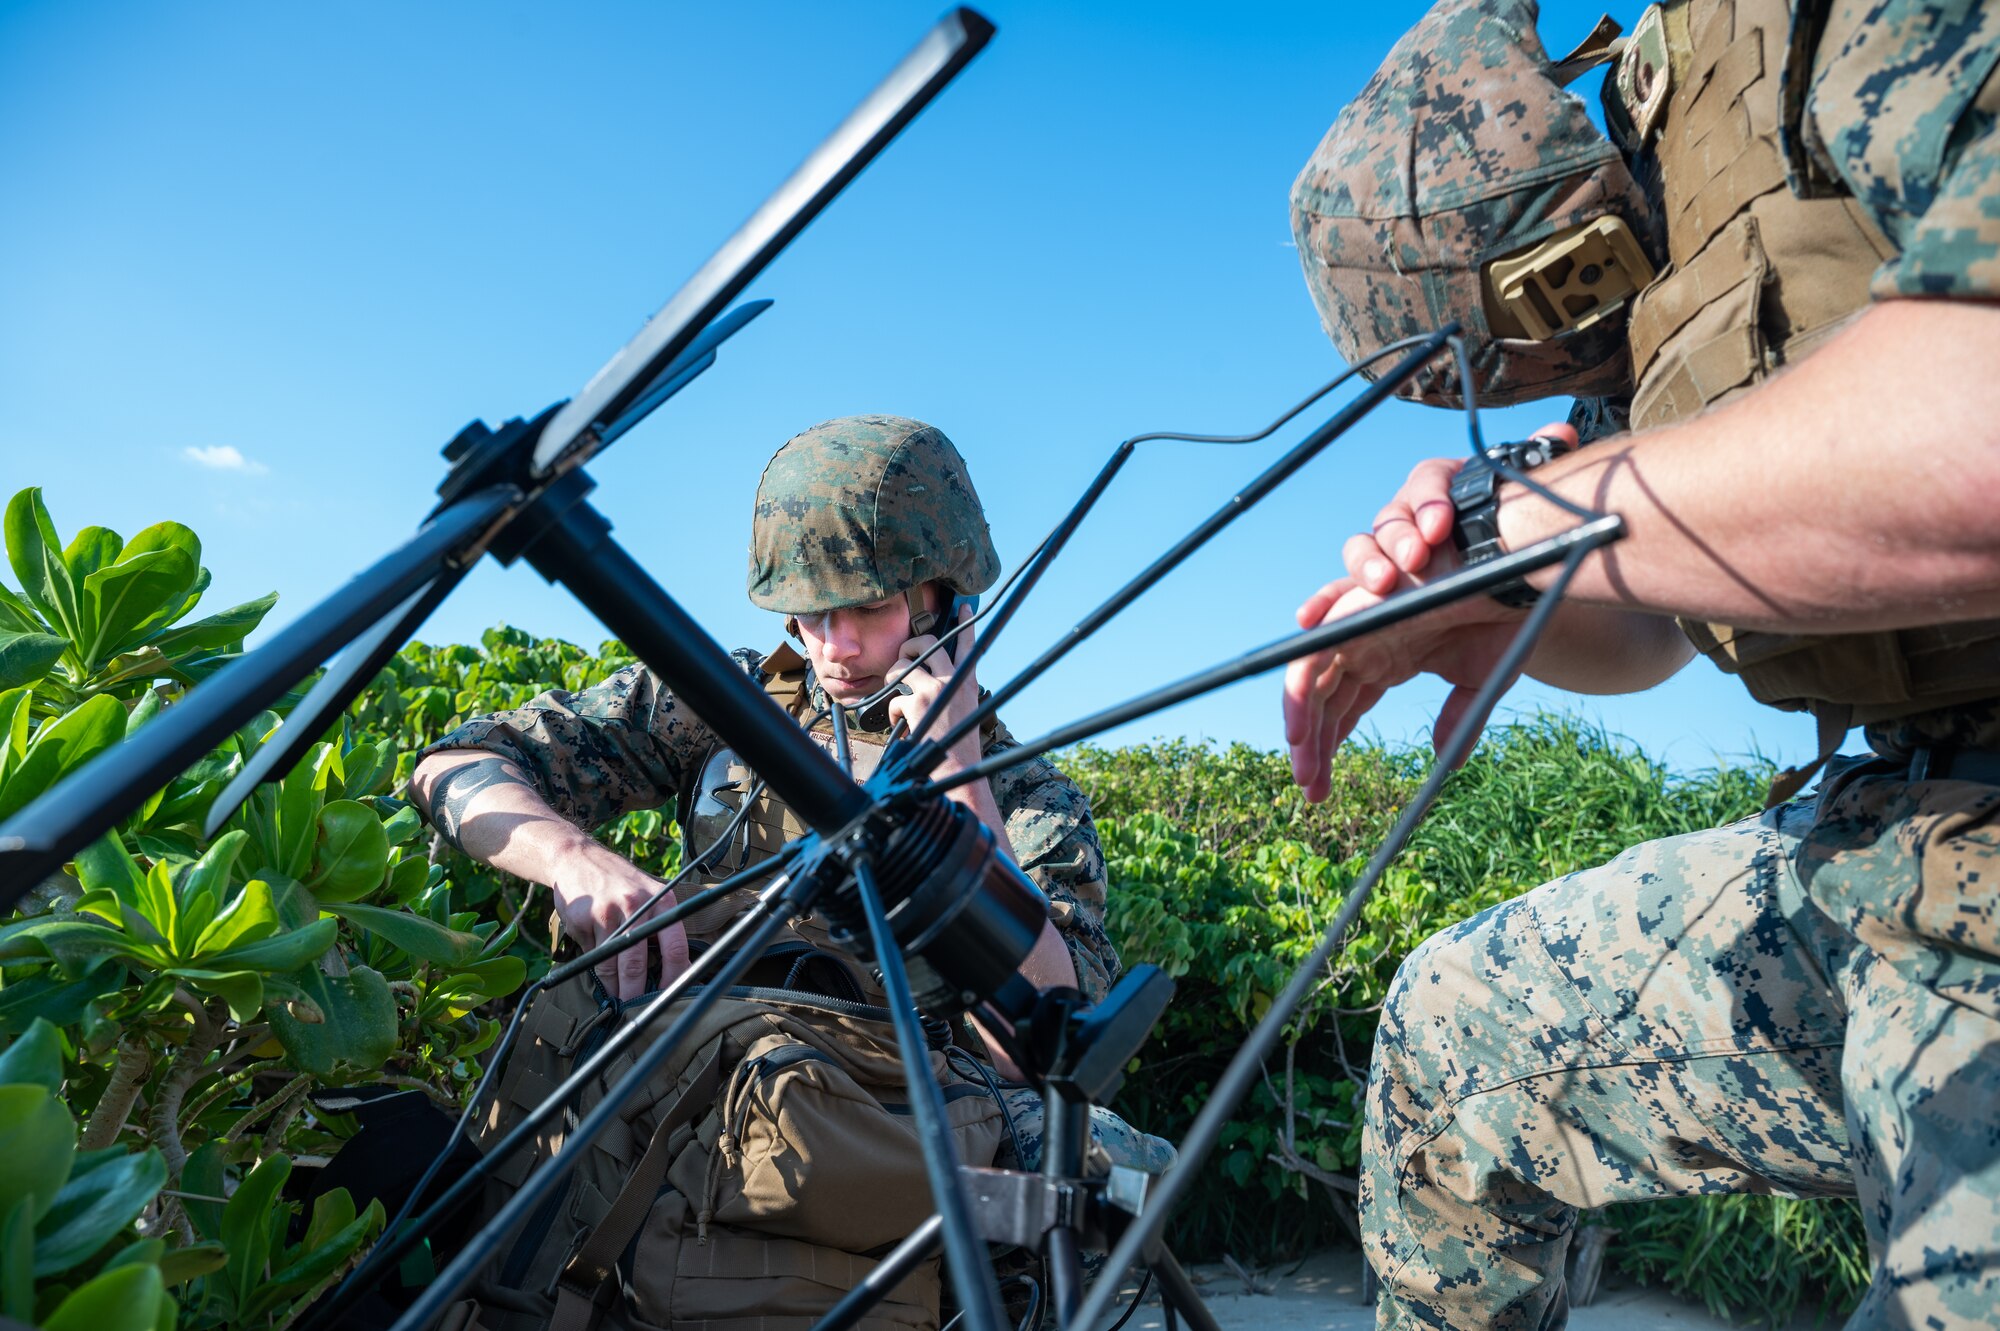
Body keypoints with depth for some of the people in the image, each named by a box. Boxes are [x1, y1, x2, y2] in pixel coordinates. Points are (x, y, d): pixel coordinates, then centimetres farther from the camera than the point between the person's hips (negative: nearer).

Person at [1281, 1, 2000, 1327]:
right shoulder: (1636, 311, 10)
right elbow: (1648, 635, 19)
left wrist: (1503, 529, -22)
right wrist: (1497, 600, -4)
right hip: (1882, 847, 8)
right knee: (1453, 1027, 14)